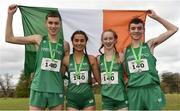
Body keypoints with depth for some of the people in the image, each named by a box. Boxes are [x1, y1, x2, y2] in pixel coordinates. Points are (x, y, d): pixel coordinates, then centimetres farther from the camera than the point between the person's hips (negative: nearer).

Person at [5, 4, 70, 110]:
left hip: (57, 90, 1)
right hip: (38, 88, 0)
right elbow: (9, 38, 5)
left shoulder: (65, 45, 5)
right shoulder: (39, 39, 3)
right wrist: (10, 15, 1)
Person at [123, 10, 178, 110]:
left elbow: (173, 29, 7)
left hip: (152, 90, -1)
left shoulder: (149, 45, 6)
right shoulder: (125, 50, 9)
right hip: (133, 92, 1)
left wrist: (156, 17, 4)